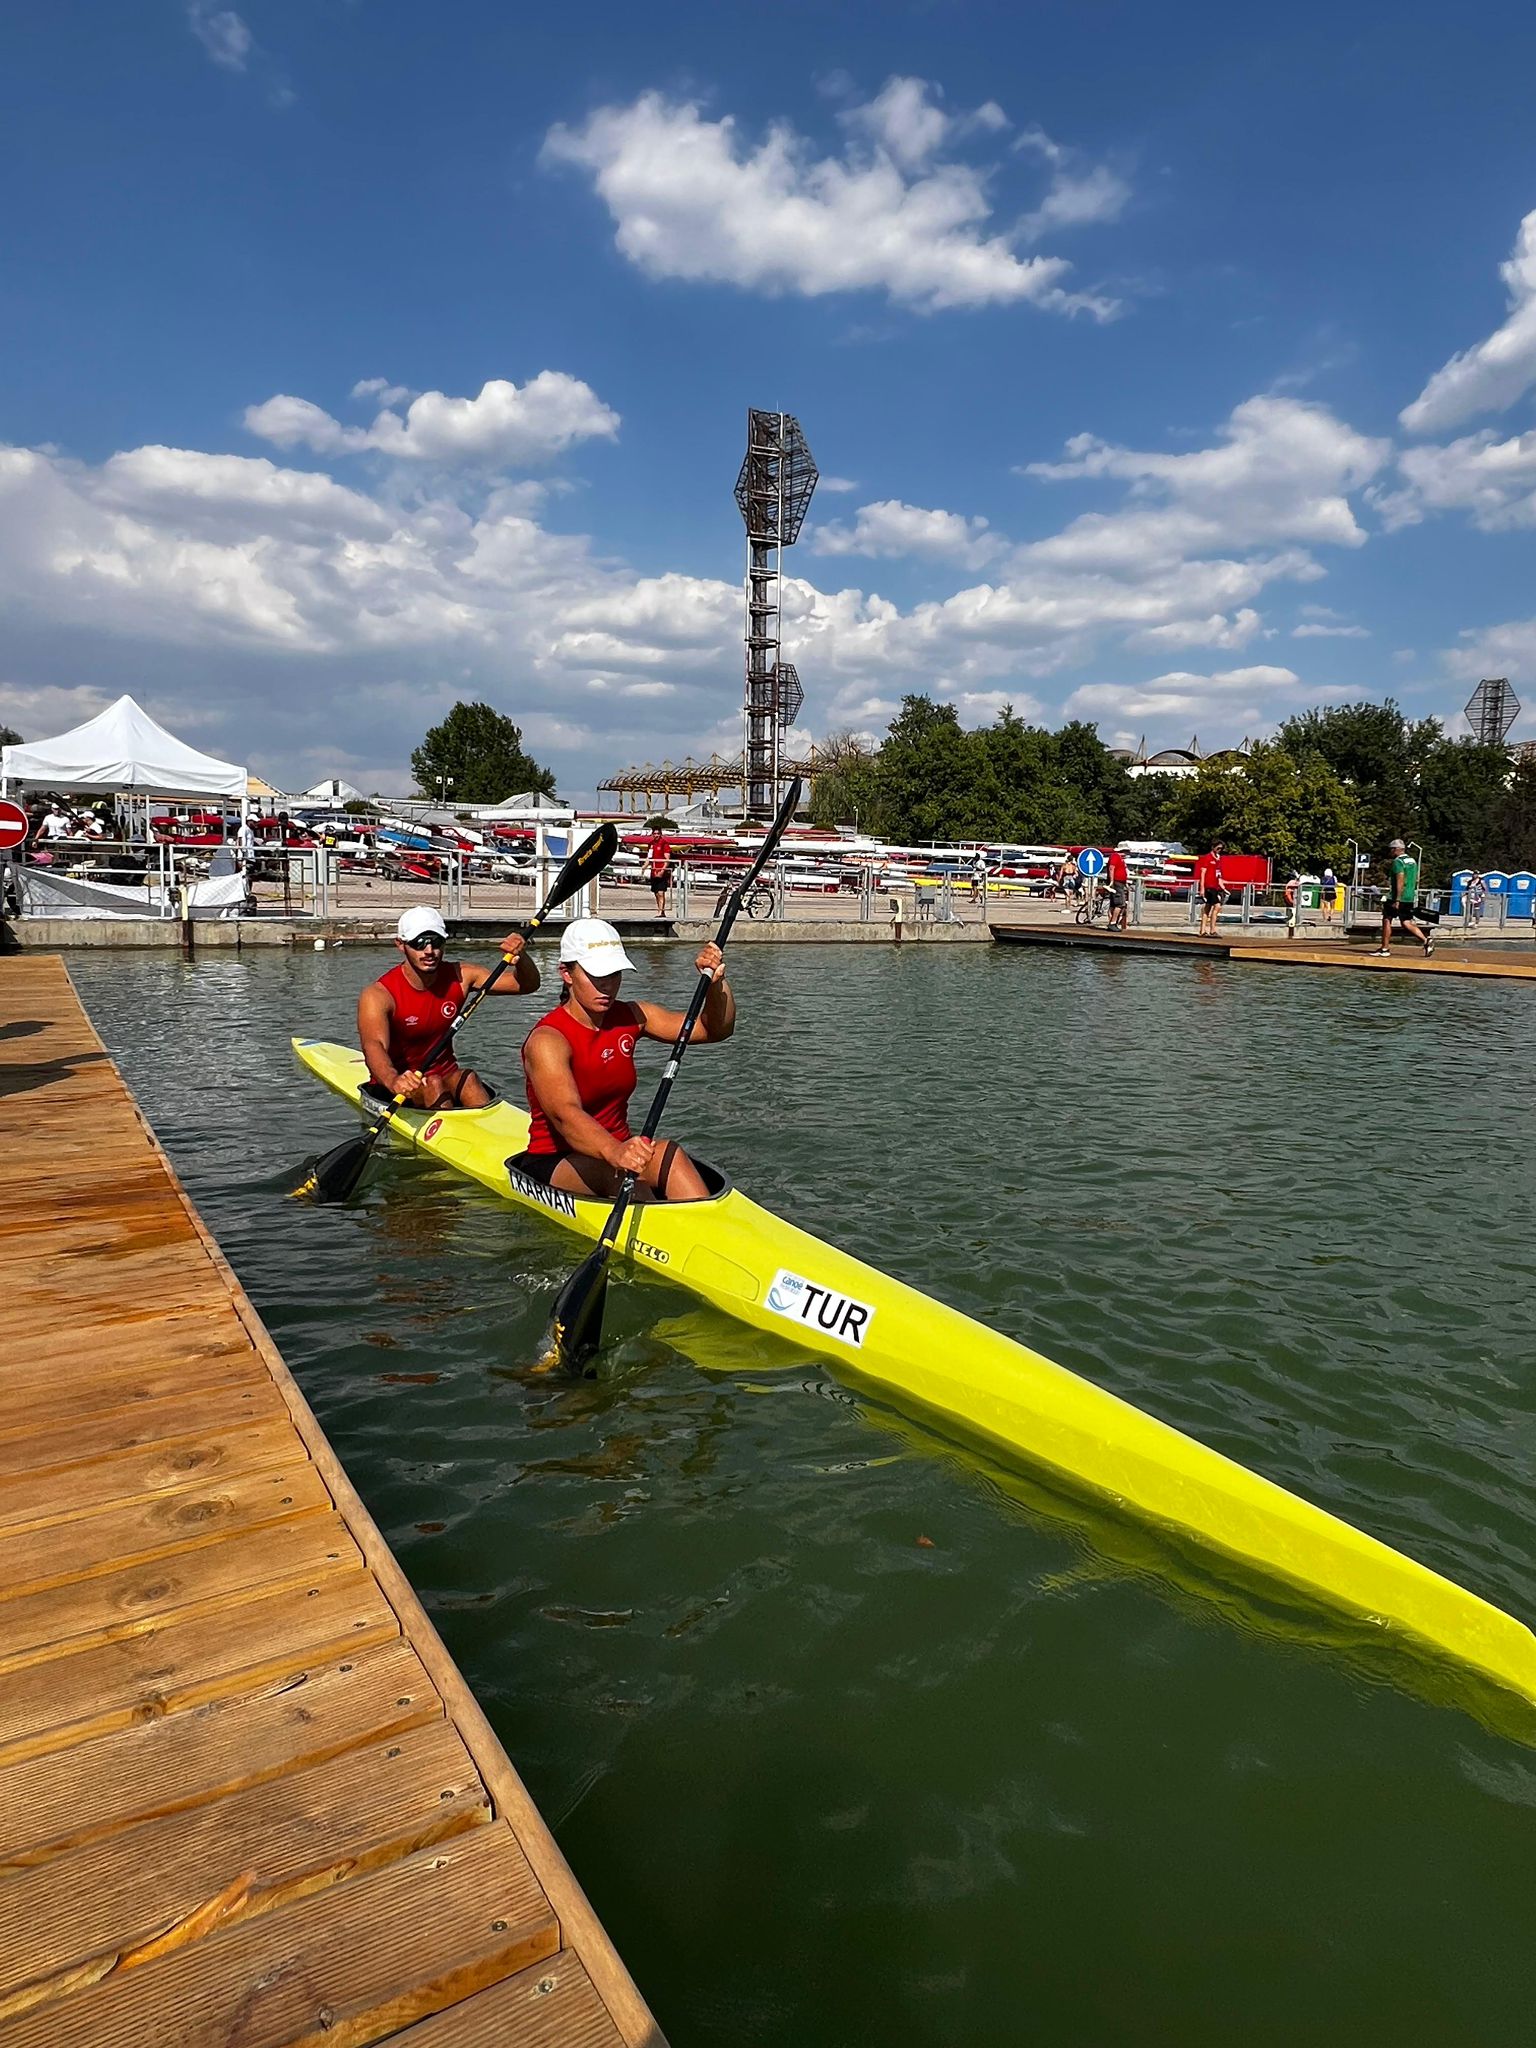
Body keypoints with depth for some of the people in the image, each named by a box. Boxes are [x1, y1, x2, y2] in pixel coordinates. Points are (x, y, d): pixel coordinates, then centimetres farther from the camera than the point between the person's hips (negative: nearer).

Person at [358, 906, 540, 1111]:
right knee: (432, 1085, -33)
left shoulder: (459, 977, -4)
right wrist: (394, 1081, -59)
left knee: (468, 1080, -28)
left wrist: (520, 957, -28)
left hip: (445, 1075, 3)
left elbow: (527, 984, -4)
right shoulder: (378, 995, -18)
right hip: (392, 1090, -3)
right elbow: (373, 1046, -37)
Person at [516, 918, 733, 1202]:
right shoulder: (547, 1040, -16)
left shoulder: (631, 1018, 4)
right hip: (552, 1166, -5)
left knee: (666, 1156, -30)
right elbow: (565, 1114, -34)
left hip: (617, 1148, 5)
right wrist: (614, 1151, -53)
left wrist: (716, 982, -14)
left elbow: (715, 1029, 6)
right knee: (630, 1169, -36)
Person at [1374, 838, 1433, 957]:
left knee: (1386, 920, 2)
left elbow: (1400, 880, -20)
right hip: (1410, 898, 8)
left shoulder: (1398, 861, -12)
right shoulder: (1413, 861, 16)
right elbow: (1416, 880, 20)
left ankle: (1384, 949, 4)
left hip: (1396, 898, -8)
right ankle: (1426, 940, -5)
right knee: (1406, 923, 9)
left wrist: (1397, 900, -23)